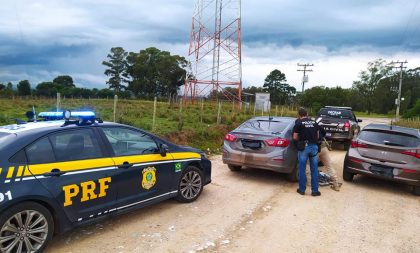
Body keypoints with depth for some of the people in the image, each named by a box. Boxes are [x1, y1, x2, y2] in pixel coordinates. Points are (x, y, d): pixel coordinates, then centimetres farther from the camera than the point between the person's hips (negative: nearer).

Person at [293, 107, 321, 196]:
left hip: (303, 147, -4)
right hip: (314, 146, 4)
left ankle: (302, 189, 13)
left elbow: (295, 137, -1)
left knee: (302, 169, 6)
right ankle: (315, 190, 12)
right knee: (314, 169, 8)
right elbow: (317, 136, 17)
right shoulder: (314, 122, 11)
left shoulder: (298, 123, -3)